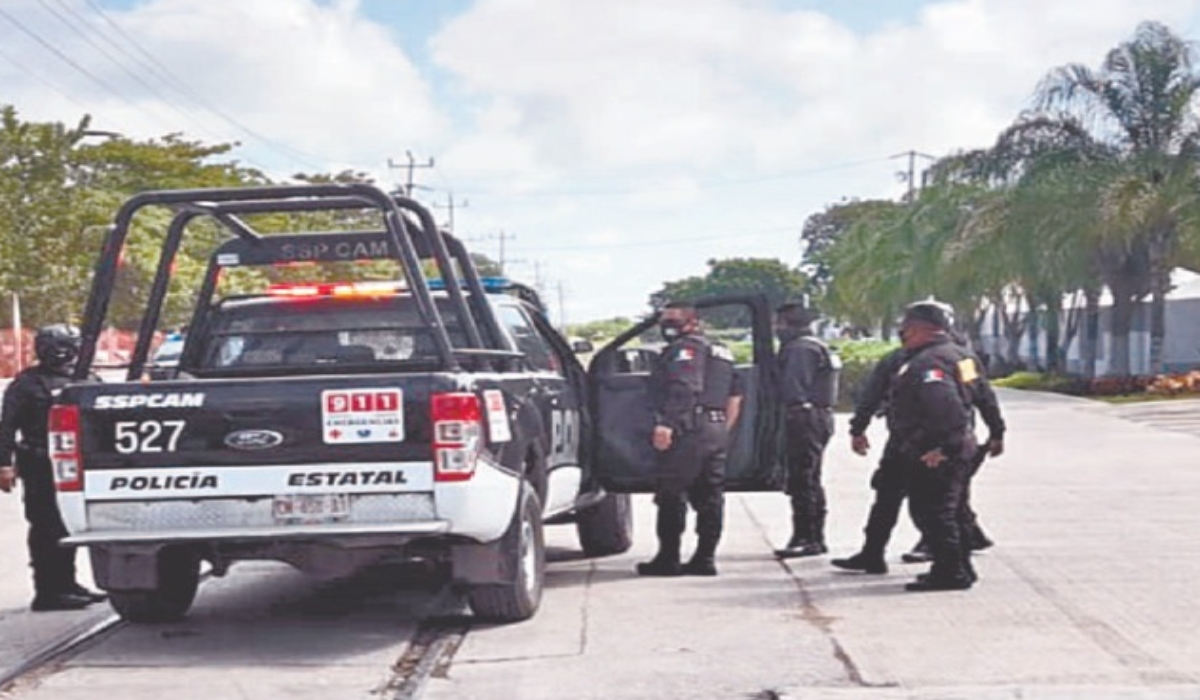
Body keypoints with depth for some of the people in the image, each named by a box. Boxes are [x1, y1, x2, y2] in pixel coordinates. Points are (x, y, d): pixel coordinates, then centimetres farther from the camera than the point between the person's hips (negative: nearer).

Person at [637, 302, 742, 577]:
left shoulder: (684, 348, -6)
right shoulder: (719, 353, 23)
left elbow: (683, 389, -22)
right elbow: (735, 396, 24)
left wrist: (665, 424, -28)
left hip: (689, 430, -9)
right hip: (716, 431, 9)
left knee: (672, 496, -5)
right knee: (709, 496, 9)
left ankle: (668, 559, -3)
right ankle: (705, 558, 11)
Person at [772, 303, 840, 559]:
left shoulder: (800, 348, -14)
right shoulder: (818, 348, 20)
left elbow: (792, 385, -20)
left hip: (805, 418, -11)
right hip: (821, 415, 11)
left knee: (802, 481, -9)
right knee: (811, 482, 16)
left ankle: (806, 538, -9)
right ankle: (815, 538, 23)